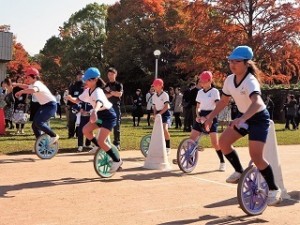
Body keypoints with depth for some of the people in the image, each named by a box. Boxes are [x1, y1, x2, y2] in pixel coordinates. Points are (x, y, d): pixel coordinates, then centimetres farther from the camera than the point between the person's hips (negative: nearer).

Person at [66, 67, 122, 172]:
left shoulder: (98, 91, -28)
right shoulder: (87, 91, 0)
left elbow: (99, 102, -50)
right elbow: (77, 100, 5)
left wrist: (94, 111, -70)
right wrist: (71, 98, -18)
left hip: (109, 116, -9)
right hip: (100, 114, 9)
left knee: (101, 141, -16)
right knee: (85, 130, -5)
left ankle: (117, 160, -2)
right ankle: (100, 147, 16)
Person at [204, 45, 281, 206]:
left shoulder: (250, 81, -30)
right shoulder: (229, 80, -7)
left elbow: (257, 103, -48)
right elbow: (223, 101, 8)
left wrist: (242, 119, -62)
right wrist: (210, 117, 3)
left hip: (259, 118, -7)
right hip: (243, 117, 8)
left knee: (256, 156, -18)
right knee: (223, 142, -3)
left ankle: (274, 189, 1)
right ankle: (239, 172, 18)